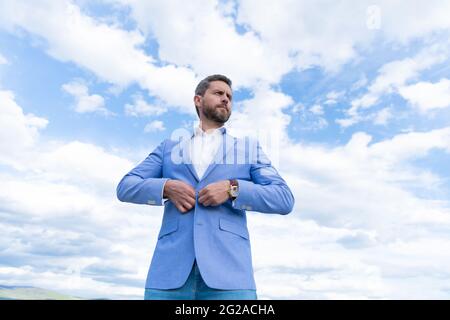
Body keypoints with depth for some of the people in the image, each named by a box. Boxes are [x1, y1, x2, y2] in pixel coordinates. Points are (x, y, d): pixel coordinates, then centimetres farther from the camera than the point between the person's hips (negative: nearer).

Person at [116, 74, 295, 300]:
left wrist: (232, 189, -8)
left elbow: (284, 199, 7)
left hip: (228, 267, 0)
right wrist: (166, 187, -6)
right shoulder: (169, 148, 21)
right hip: (171, 267, 1)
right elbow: (125, 188, 13)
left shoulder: (249, 147, 18)